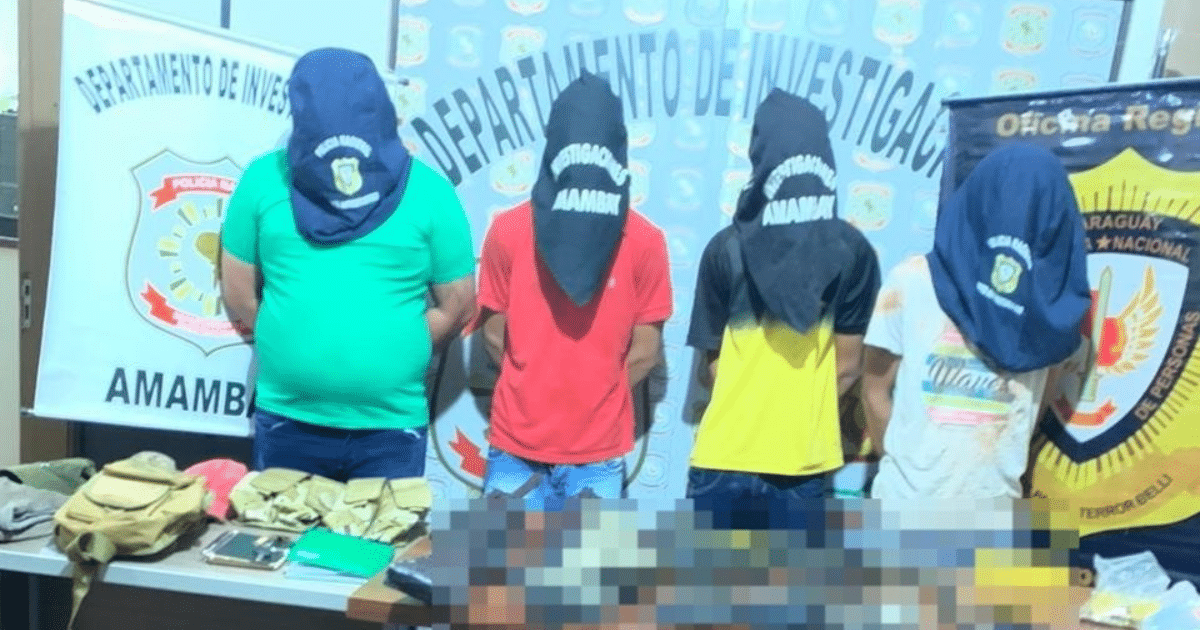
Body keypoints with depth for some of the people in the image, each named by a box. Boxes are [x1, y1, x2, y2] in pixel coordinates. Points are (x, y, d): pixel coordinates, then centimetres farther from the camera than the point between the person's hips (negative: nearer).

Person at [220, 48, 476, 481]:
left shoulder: (428, 191, -7)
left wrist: (392, 349, 2)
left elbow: (457, 306, -1)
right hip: (285, 418, 2)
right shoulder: (265, 178, -3)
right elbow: (238, 289, 6)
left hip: (391, 424, -1)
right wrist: (290, 345, 6)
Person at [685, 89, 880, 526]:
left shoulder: (727, 249, -10)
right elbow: (849, 364, 1)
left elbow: (711, 362, -1)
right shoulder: (854, 252, -5)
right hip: (806, 453, 2)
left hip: (728, 450, -2)